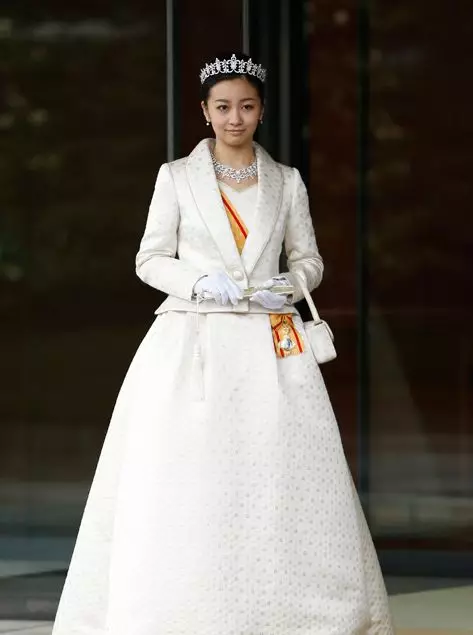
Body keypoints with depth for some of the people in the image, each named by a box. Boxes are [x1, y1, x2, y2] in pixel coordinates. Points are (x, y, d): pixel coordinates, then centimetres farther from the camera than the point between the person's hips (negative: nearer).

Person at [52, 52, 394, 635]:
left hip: (269, 346, 2)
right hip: (191, 343, -1)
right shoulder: (177, 176, 6)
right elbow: (150, 259, 6)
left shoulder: (286, 182, 11)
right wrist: (200, 282, -11)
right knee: (181, 479, -7)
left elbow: (309, 259, 15)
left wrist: (289, 285, -6)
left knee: (283, 479, -5)